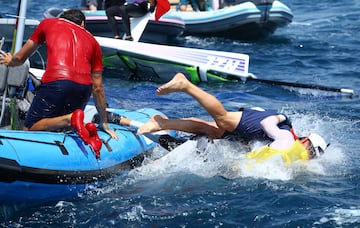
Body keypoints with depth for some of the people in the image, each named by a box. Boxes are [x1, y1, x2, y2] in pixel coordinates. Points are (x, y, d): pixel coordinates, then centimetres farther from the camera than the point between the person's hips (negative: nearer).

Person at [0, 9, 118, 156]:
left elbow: (19, 59, 29)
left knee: (30, 129, 6)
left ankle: (71, 119, -19)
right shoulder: (93, 41, 28)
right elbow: (97, 88, 26)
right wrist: (104, 123, 34)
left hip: (55, 82, -3)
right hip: (84, 87, 3)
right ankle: (85, 129, -10)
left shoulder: (48, 23, 24)